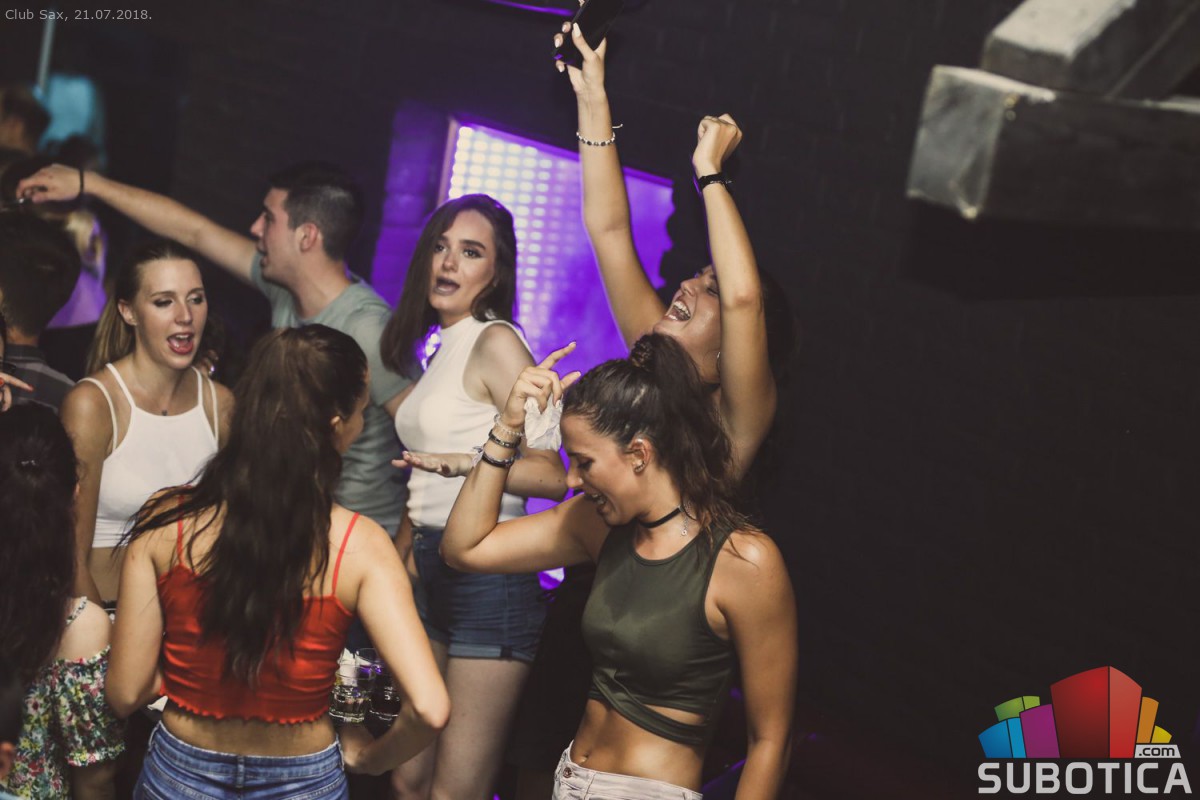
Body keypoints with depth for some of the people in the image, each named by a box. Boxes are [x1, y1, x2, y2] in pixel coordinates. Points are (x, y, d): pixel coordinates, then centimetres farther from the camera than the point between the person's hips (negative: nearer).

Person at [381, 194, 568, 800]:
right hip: (430, 573, 9)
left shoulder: (496, 342, -9)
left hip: (487, 580, -9)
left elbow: (551, 475, -18)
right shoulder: (443, 348, 18)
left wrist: (467, 461, -31)